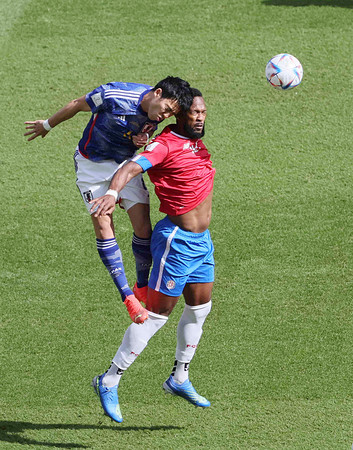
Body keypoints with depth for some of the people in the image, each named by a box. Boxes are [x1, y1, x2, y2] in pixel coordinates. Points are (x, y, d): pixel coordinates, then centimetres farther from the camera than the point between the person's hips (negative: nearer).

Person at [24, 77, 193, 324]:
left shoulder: (158, 113, -15)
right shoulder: (114, 95, -32)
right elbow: (77, 105, -14)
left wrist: (139, 141, -20)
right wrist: (47, 126, 2)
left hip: (126, 162, 4)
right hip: (92, 163, -4)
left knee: (143, 226, -5)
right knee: (104, 227, -12)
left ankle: (142, 287, 16)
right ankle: (128, 296, -8)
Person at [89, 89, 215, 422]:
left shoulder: (197, 142, 9)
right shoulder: (166, 144, -17)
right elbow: (131, 168, -33)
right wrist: (112, 193, -51)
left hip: (202, 241, 9)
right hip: (177, 241, -9)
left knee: (200, 307, 17)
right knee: (157, 314, -7)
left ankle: (179, 379, 32)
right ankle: (109, 382, 1)